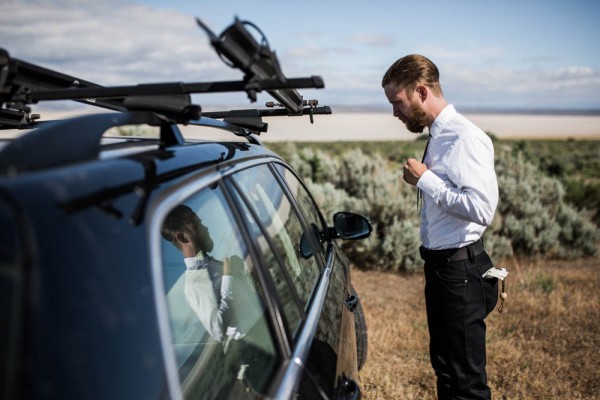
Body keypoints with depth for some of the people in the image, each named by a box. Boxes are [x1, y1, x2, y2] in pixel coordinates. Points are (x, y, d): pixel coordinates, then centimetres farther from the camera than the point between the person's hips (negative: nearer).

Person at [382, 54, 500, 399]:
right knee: (445, 369, 23)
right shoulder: (437, 136, 9)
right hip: (439, 265, 9)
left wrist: (425, 179, -21)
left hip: (460, 270, -9)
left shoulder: (465, 138, -19)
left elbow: (482, 209, -28)